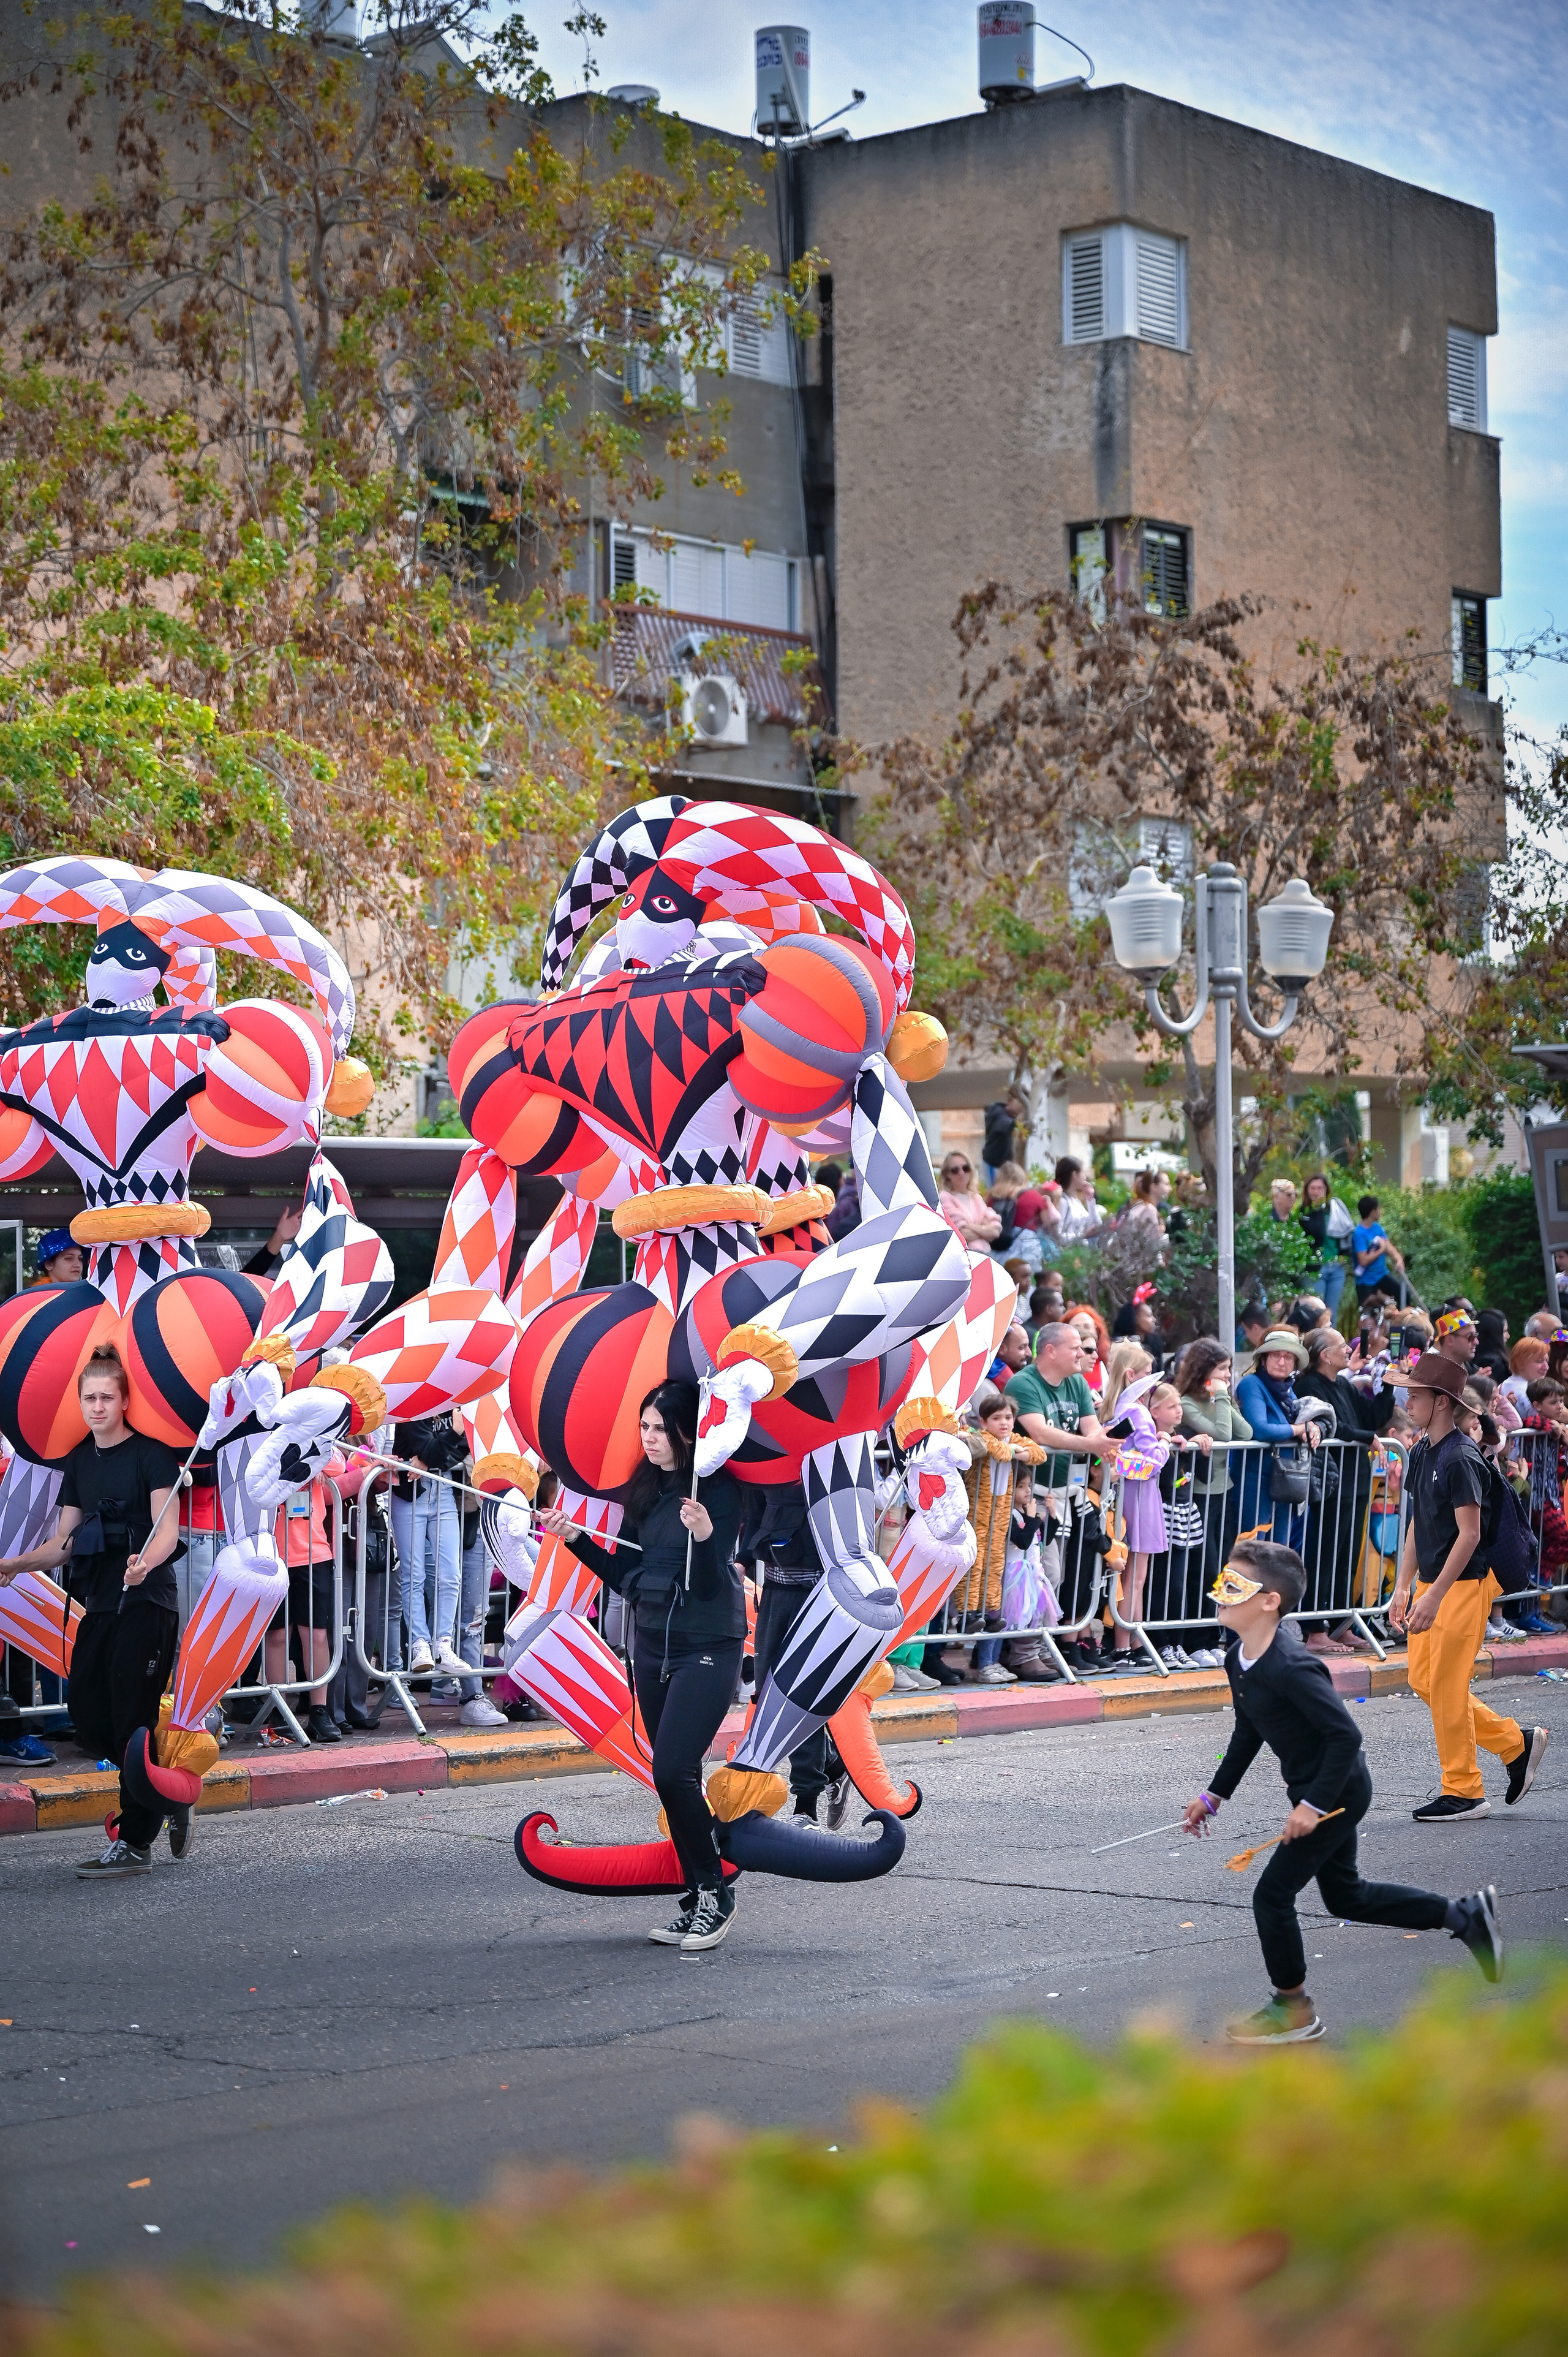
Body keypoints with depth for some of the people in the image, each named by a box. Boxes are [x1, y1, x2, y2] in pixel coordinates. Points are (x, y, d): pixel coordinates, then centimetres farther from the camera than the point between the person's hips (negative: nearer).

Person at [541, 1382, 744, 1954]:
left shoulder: (719, 1492, -13)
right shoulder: (645, 1490, 7)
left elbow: (710, 1585, -18)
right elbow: (624, 1575, 11)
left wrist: (704, 1536, -36)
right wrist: (575, 1538, 2)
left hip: (707, 1648, -7)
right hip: (652, 1644, 7)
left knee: (672, 1771, -16)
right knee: (674, 1777, 9)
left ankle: (714, 1892, -1)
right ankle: (697, 1901, 17)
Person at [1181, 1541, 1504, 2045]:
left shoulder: (1289, 1668, -30)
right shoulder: (1238, 1658, -1)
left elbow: (1346, 1734, -30)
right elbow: (1248, 1734, 14)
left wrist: (1313, 1805, -28)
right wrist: (1214, 1795, 16)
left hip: (1338, 1791, -10)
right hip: (1321, 1791, 10)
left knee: (1273, 1894, -4)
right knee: (1345, 1897, 21)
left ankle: (1293, 2011, 14)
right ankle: (1466, 1916, 32)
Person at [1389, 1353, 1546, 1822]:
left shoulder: (1461, 1459, -18)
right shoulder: (1421, 1453, 10)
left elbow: (1469, 1535, -21)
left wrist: (1434, 1597, -24)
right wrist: (1403, 1587, 16)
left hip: (1464, 1585, -9)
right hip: (1431, 1583, 9)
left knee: (1447, 1686, -5)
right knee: (1422, 1680, 10)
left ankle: (1464, 1792, 7)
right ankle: (1516, 1743, 22)